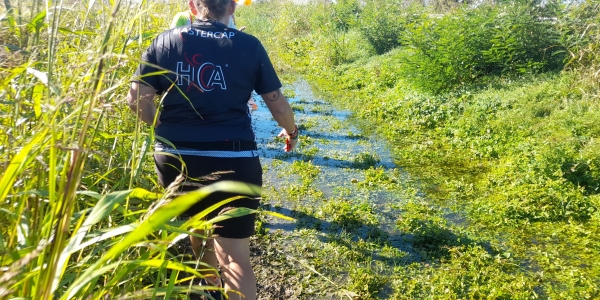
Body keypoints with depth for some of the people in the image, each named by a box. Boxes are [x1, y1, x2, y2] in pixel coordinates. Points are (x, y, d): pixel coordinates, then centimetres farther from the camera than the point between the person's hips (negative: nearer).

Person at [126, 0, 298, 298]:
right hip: (232, 161, -3)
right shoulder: (249, 46, 1)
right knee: (234, 255, 3)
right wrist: (291, 132, 27)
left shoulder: (165, 41, 6)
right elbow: (278, 105, 6)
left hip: (175, 158, 4)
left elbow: (136, 98, 3)